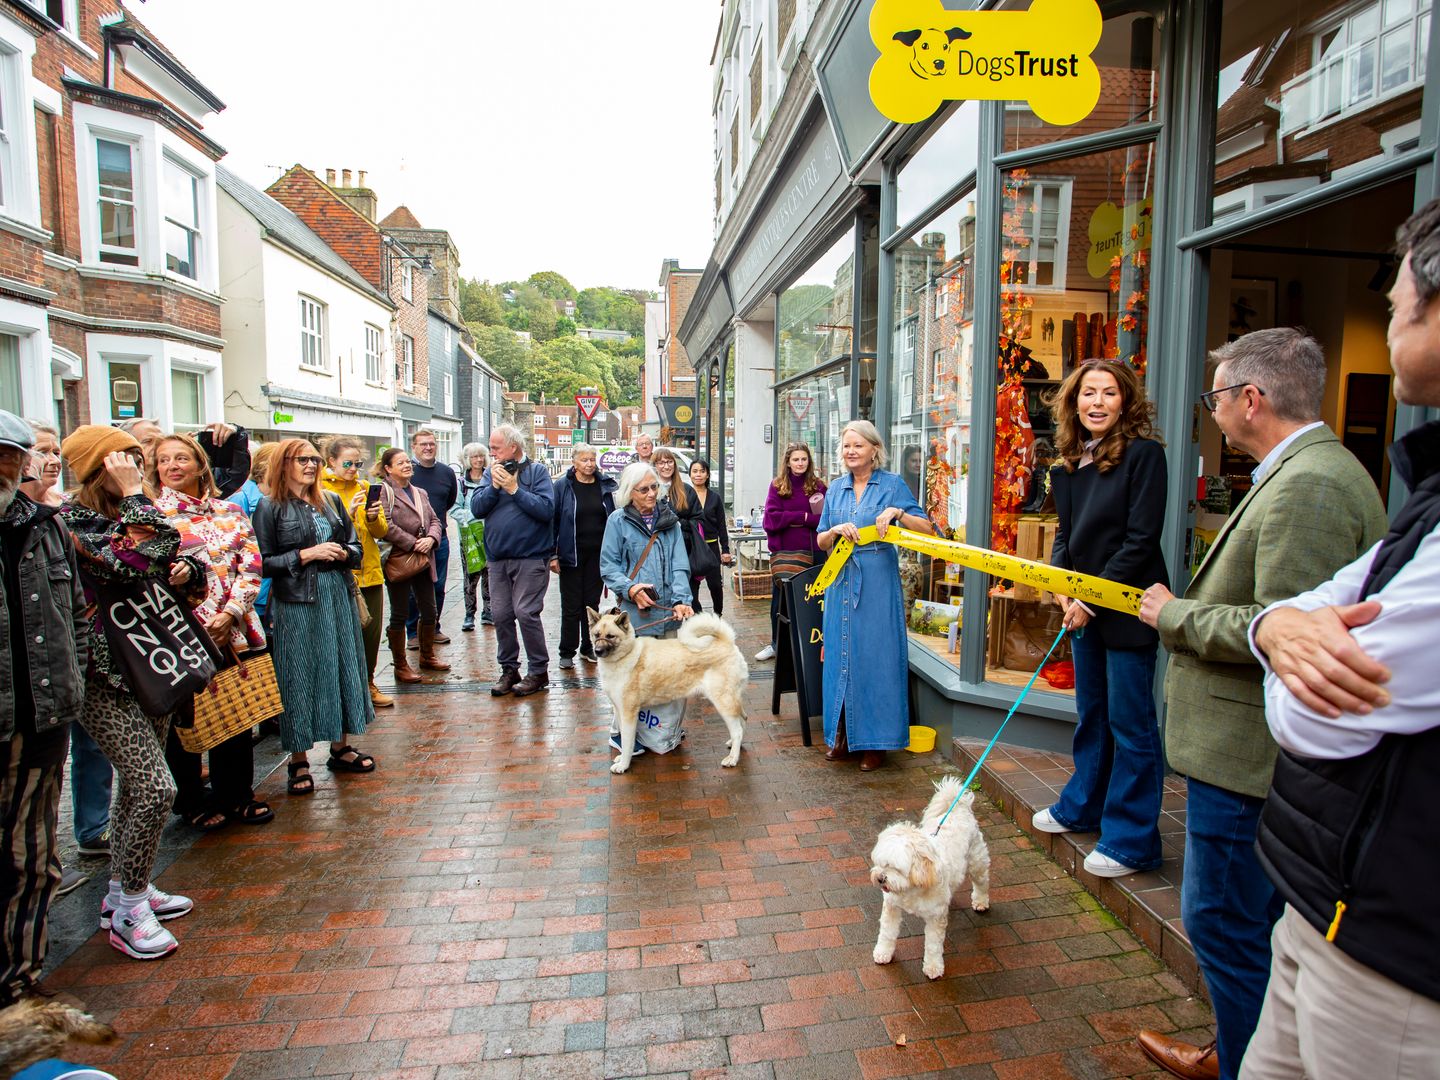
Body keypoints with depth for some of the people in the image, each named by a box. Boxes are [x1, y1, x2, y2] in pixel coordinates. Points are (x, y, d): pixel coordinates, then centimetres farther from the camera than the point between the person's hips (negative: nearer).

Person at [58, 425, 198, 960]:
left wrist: (187, 573, -5)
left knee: (137, 784, 17)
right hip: (105, 678, -8)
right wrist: (134, 496, -22)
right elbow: (145, 559, -30)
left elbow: (172, 568, 18)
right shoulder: (72, 520, -15)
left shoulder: (130, 514, 10)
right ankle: (128, 910, 8)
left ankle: (124, 890, 33)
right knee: (156, 789, -11)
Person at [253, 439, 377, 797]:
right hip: (296, 603, -5)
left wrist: (341, 553, -7)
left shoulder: (331, 501, 11)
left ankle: (340, 747, 25)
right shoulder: (270, 506, -3)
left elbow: (355, 546, 14)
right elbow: (263, 562, -7)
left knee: (343, 669, 10)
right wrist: (306, 555, -15)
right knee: (299, 677, 1)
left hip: (338, 596, 5)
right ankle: (299, 761, 14)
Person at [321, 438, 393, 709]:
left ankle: (368, 684, 26)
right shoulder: (320, 489, -3)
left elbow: (382, 532, 8)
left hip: (370, 572, 5)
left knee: (372, 631, 10)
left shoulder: (364, 487, 12)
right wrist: (349, 512, -23)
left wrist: (374, 517, -12)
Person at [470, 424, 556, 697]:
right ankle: (509, 669, 22)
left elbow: (546, 509, -16)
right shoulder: (491, 473, 10)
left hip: (530, 557, -5)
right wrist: (494, 486, -12)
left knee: (526, 613, -8)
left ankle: (539, 671, 6)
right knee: (501, 615, 8)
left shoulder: (537, 471, -3)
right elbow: (476, 509, 0)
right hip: (498, 559, 5)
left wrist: (514, 489, -16)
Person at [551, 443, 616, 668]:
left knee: (592, 602, 11)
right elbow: (553, 520, -4)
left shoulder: (605, 485, 6)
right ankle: (567, 652, 13)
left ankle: (588, 648, 23)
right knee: (571, 605, 2)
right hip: (572, 554, -3)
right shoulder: (563, 486, -3)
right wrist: (552, 555, -9)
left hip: (598, 554, 3)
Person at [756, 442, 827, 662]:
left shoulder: (818, 486, 4)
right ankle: (776, 644, 21)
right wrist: (803, 516, -9)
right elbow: (772, 518, -5)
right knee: (780, 596, 7)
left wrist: (791, 519, -12)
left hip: (809, 550, 0)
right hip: (783, 550, 0)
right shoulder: (777, 486, 4)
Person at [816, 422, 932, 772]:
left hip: (877, 582, -4)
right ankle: (842, 733, 20)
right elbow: (821, 541, 12)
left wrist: (898, 513, -20)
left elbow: (927, 530, -4)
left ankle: (875, 741, 11)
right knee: (840, 654, 7)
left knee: (875, 655, -1)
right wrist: (836, 530, -9)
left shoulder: (892, 484, -1)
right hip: (841, 581, 4)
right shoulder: (836, 489, 11)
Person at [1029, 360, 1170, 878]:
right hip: (1084, 607, 7)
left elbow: (1141, 540, -16)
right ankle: (1082, 807, 37)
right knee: (1091, 713, 20)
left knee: (1131, 724, 2)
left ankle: (1132, 841, 15)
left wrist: (1094, 595, -16)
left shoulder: (1143, 452, -12)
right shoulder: (1072, 462, 8)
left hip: (1128, 607, -7)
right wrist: (1065, 593, -4)